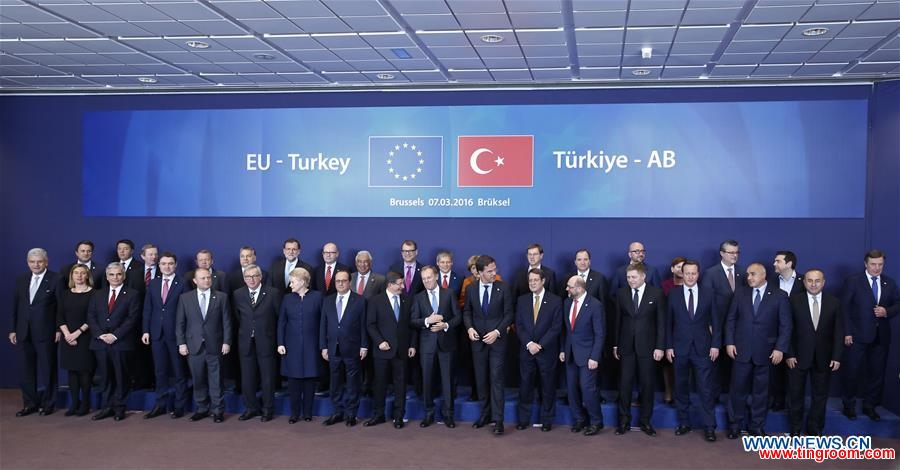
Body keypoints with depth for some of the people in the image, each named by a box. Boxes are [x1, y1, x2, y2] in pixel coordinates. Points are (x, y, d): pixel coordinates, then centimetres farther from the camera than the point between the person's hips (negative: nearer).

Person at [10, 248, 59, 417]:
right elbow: (15, 306, 13)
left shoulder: (55, 280, -5)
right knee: (27, 370, 9)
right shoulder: (21, 280, 11)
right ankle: (30, 404, 18)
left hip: (46, 333, -5)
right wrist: (13, 329, 9)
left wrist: (59, 329, -11)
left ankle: (48, 404, 12)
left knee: (47, 369, 3)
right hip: (24, 332, 5)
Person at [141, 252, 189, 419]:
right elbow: (147, 309, 10)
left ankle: (179, 406, 13)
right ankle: (160, 405, 19)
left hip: (175, 333, -4)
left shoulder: (182, 284, -5)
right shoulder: (153, 284, 10)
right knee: (160, 371, 11)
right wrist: (146, 330, 2)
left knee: (179, 372, 4)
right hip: (157, 333, 4)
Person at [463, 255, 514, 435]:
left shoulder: (503, 288, -6)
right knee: (481, 379, 10)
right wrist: (469, 328, -9)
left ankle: (498, 420, -2)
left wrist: (497, 332, -15)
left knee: (496, 380, -5)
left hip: (497, 340, -3)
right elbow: (467, 311, 10)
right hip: (478, 340, 3)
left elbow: (509, 314, -4)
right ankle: (485, 414, 23)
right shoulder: (471, 289, 2)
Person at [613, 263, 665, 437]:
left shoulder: (656, 294, -3)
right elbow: (617, 321, 7)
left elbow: (661, 322, -2)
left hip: (647, 346, -1)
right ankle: (624, 421, 13)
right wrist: (615, 345, 5)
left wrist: (660, 347, -7)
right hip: (626, 346, 2)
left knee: (647, 384, 5)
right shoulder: (621, 294, 3)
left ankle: (645, 421, 18)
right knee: (624, 384, 2)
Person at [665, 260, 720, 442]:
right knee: (681, 388, 8)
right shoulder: (673, 294, 2)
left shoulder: (708, 294, 2)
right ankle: (684, 423, 20)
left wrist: (715, 345, -3)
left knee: (705, 389, -1)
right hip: (680, 348, 1)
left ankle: (709, 426, 5)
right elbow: (668, 322, 3)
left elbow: (716, 322, 4)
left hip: (702, 348, -1)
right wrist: (668, 346, -2)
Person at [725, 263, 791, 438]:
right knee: (738, 388, 6)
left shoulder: (779, 295, -3)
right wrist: (729, 342, -2)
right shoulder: (741, 293, 4)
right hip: (741, 350, 1)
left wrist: (780, 348, -11)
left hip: (765, 352, -1)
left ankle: (756, 426, 21)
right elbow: (731, 319, 6)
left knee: (760, 390, 8)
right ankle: (735, 424, 20)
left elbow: (785, 325, -4)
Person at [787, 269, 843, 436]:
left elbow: (838, 332, 0)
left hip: (823, 358, 1)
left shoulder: (834, 302, 0)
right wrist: (789, 354, -9)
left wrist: (836, 357, -5)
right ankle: (795, 428, 25)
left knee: (820, 395, 10)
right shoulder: (794, 300, -4)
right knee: (796, 394, 10)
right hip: (798, 356, -1)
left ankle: (815, 429, 24)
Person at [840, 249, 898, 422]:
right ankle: (849, 405, 14)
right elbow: (844, 307, -5)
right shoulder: (853, 281, -4)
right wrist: (847, 332, -11)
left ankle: (870, 406, 21)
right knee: (852, 371, 2)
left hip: (881, 336, 4)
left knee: (877, 372, 8)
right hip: (858, 335, -4)